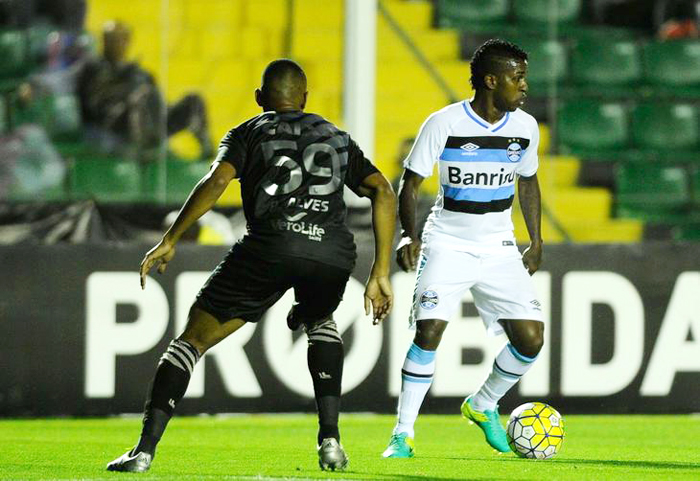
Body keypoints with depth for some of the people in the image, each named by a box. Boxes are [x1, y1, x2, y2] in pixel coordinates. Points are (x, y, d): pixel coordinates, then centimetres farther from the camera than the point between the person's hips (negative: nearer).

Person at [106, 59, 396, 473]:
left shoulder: (249, 132, 21)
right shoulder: (336, 137, 29)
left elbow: (216, 182, 2)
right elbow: (383, 192, 17)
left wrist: (170, 241, 1)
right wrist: (381, 275, 16)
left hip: (272, 243, -3)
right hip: (334, 249, 3)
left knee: (195, 338, 10)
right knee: (320, 322, 35)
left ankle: (145, 449, -1)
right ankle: (330, 439, 18)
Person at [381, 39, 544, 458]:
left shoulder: (525, 127, 1)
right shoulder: (444, 124, -12)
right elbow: (410, 183, -6)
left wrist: (536, 241, 15)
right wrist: (409, 236, -20)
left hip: (500, 249, 4)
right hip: (447, 245, -4)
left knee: (531, 338, -7)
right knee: (429, 330, -20)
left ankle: (483, 405, 20)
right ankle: (403, 434, -9)